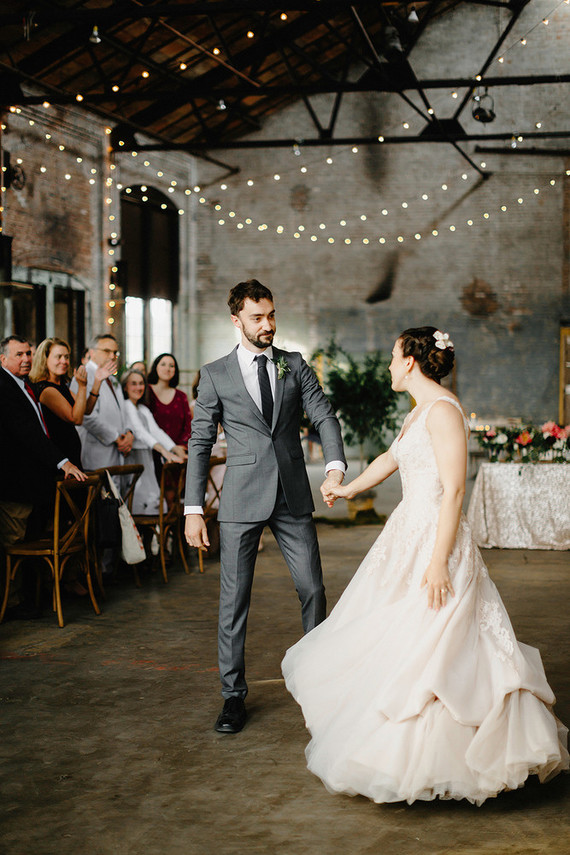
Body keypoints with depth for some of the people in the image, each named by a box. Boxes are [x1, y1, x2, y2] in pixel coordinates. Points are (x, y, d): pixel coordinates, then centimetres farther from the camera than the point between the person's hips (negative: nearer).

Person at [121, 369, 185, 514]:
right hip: (132, 458, -8)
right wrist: (163, 451, -31)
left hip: (146, 459, 8)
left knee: (155, 500, -2)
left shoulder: (144, 409, 21)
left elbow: (156, 431, 10)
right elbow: (139, 432, -19)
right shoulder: (125, 407, -6)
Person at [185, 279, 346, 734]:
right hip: (242, 500, -2)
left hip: (294, 496, 2)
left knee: (313, 588, 5)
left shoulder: (296, 366, 9)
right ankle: (234, 695, 13)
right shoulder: (215, 375, 3)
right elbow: (200, 444, 2)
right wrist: (194, 509, -4)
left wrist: (335, 466, -19)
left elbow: (324, 416, 1)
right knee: (234, 598, 2)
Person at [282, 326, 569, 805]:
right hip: (409, 536, 10)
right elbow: (391, 459, 31)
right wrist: (348, 490, 46)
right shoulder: (419, 411, 14)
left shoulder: (444, 410, -16)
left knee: (427, 650, -5)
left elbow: (454, 490, -21)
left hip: (436, 541, -10)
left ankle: (425, 764, 5)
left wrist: (438, 561, -25)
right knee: (399, 640, 16)